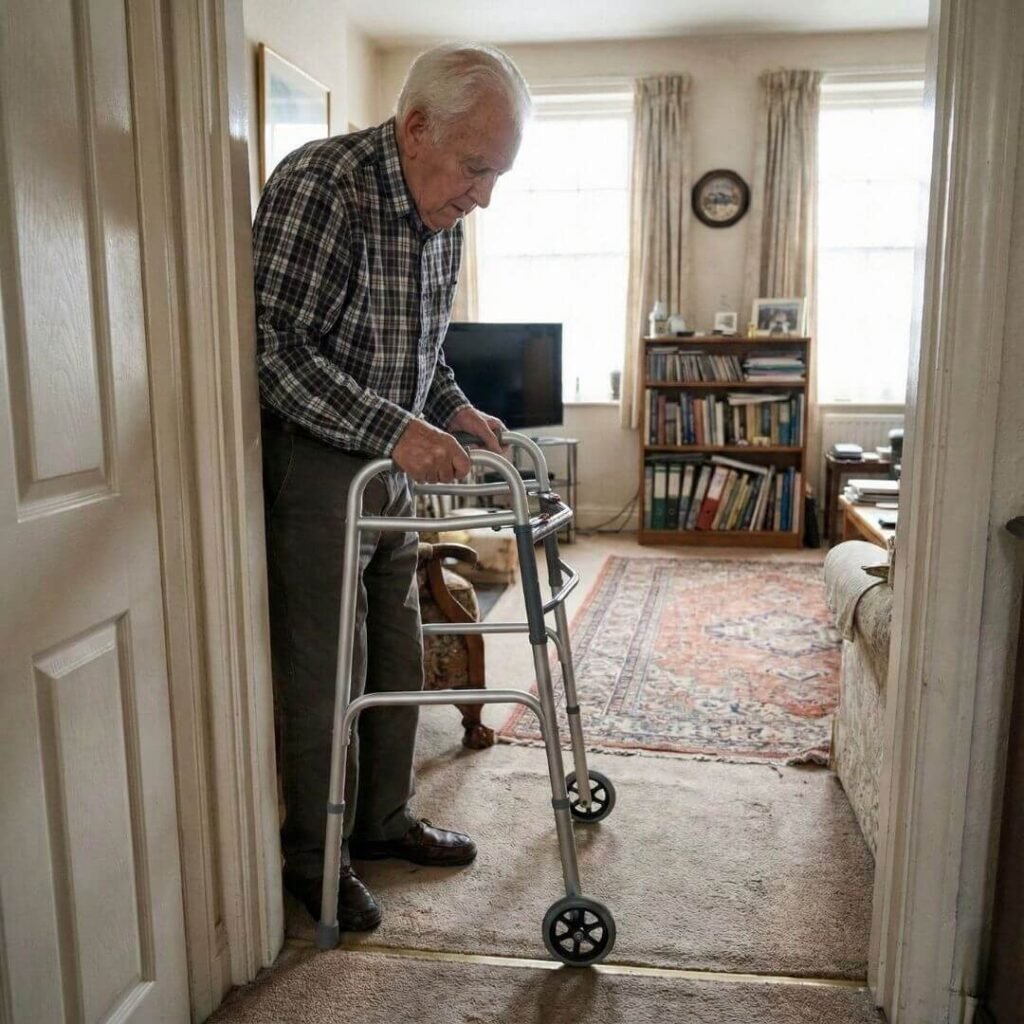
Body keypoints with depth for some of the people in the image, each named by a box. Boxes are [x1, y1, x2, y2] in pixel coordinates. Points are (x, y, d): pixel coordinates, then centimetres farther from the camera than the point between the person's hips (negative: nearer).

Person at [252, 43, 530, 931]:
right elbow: (273, 346, -26)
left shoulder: (441, 216, 7)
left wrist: (453, 407, 2)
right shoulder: (318, 186, -20)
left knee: (398, 657, 16)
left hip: (392, 466, 9)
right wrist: (395, 430, -31)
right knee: (324, 673, 1)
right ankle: (314, 856, 22)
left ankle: (384, 818, 34)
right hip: (311, 467, -8)